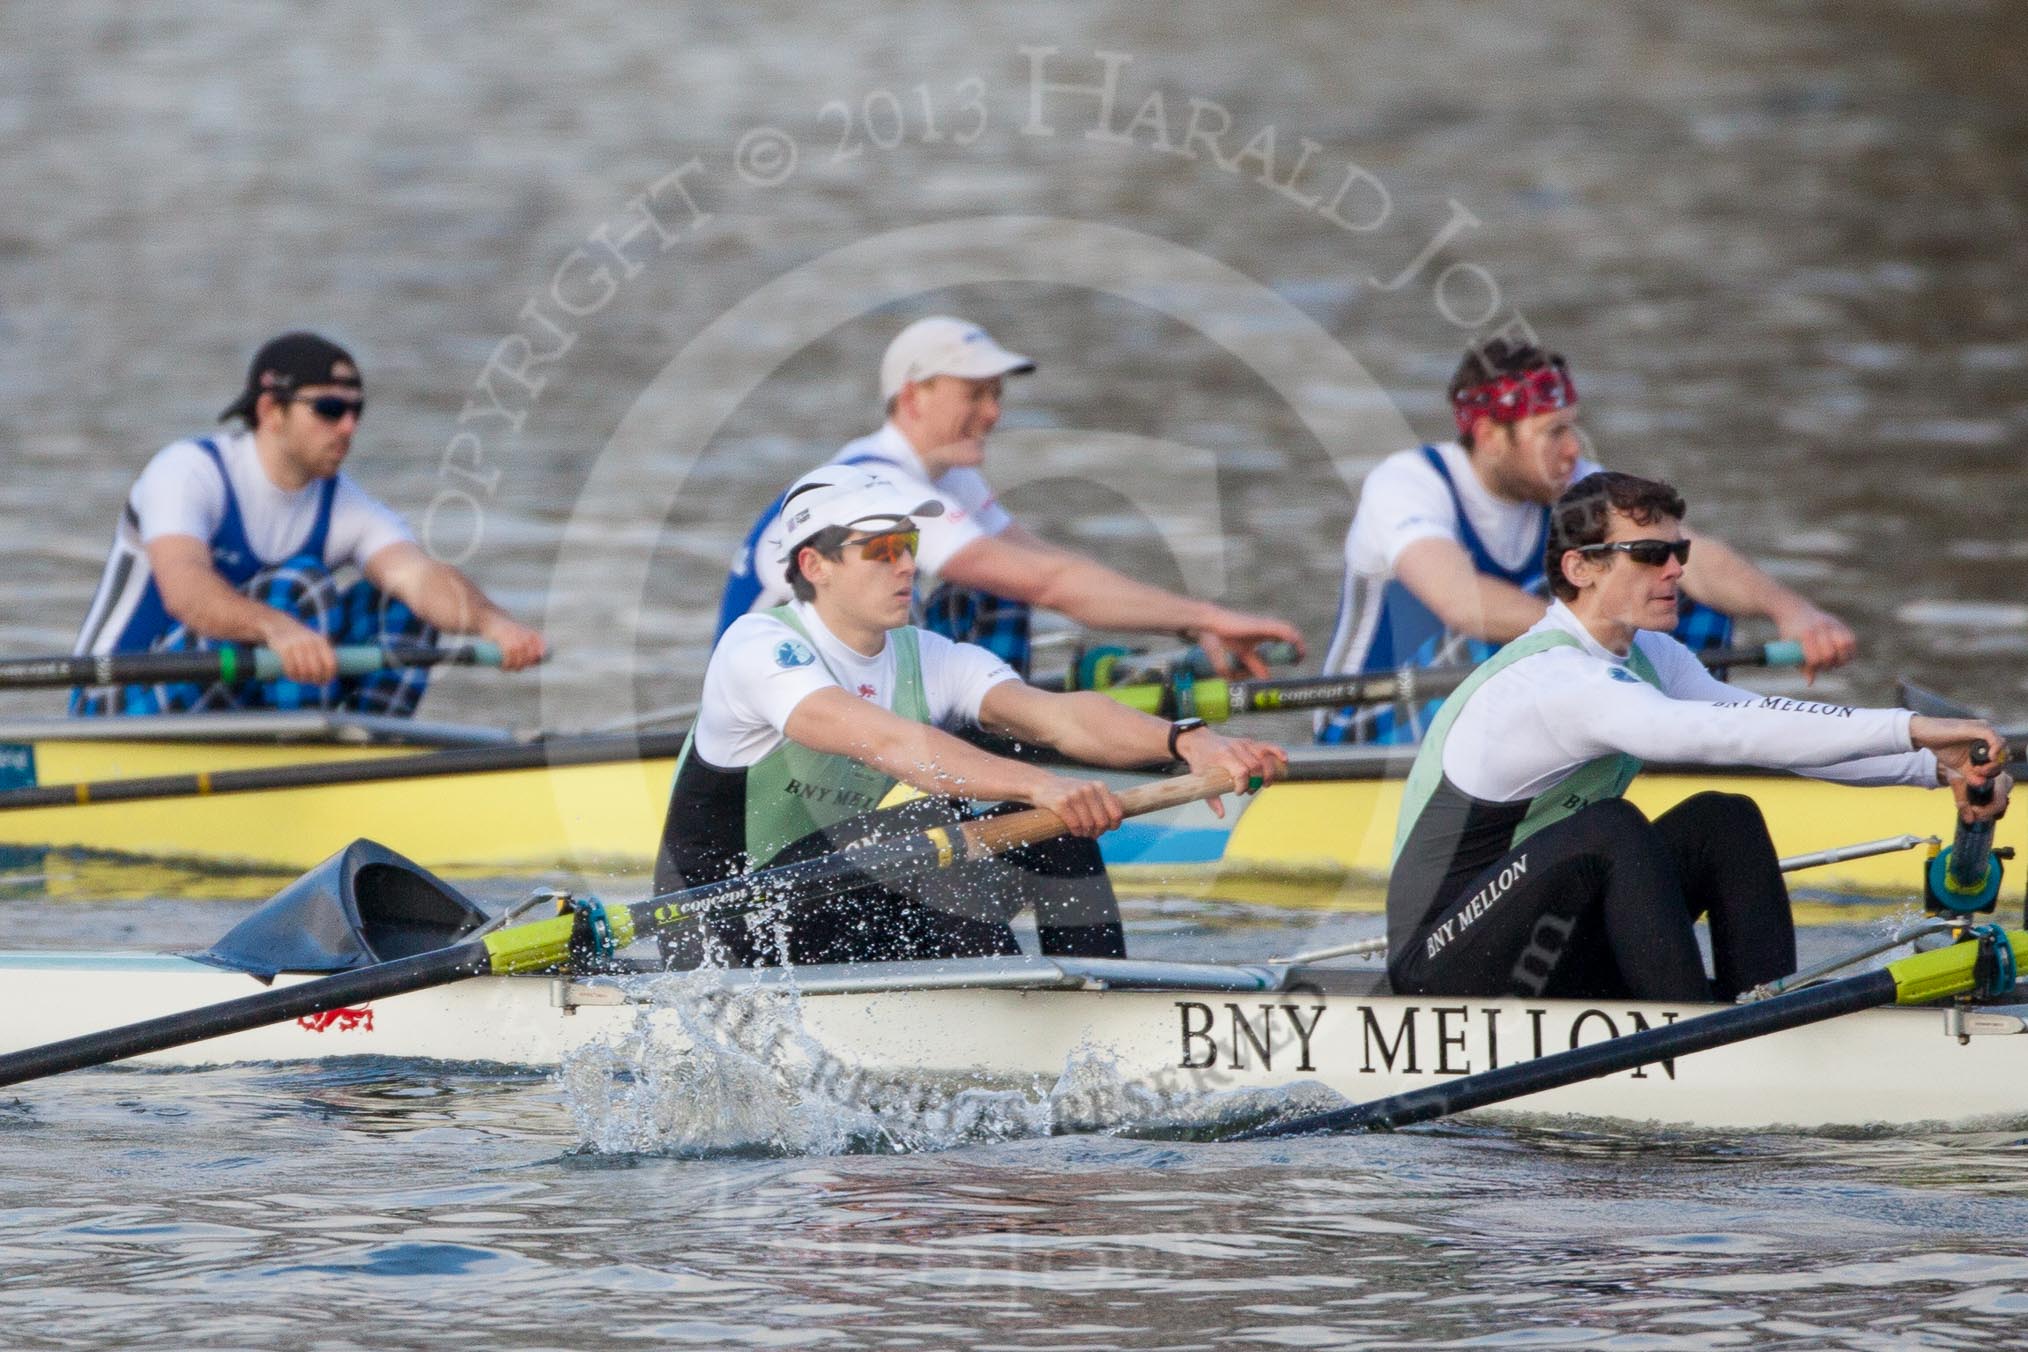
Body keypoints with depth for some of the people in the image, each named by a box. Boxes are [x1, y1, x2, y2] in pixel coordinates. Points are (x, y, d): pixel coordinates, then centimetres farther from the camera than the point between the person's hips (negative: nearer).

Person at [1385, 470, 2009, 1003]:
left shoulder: (1650, 659, 6)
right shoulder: (1552, 680, -25)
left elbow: (1770, 728, 1)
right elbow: (1717, 733, -37)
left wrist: (1935, 767, -15)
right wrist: (1911, 730, -40)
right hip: (1446, 969, -9)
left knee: (1723, 822, -5)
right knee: (1612, 828, -31)